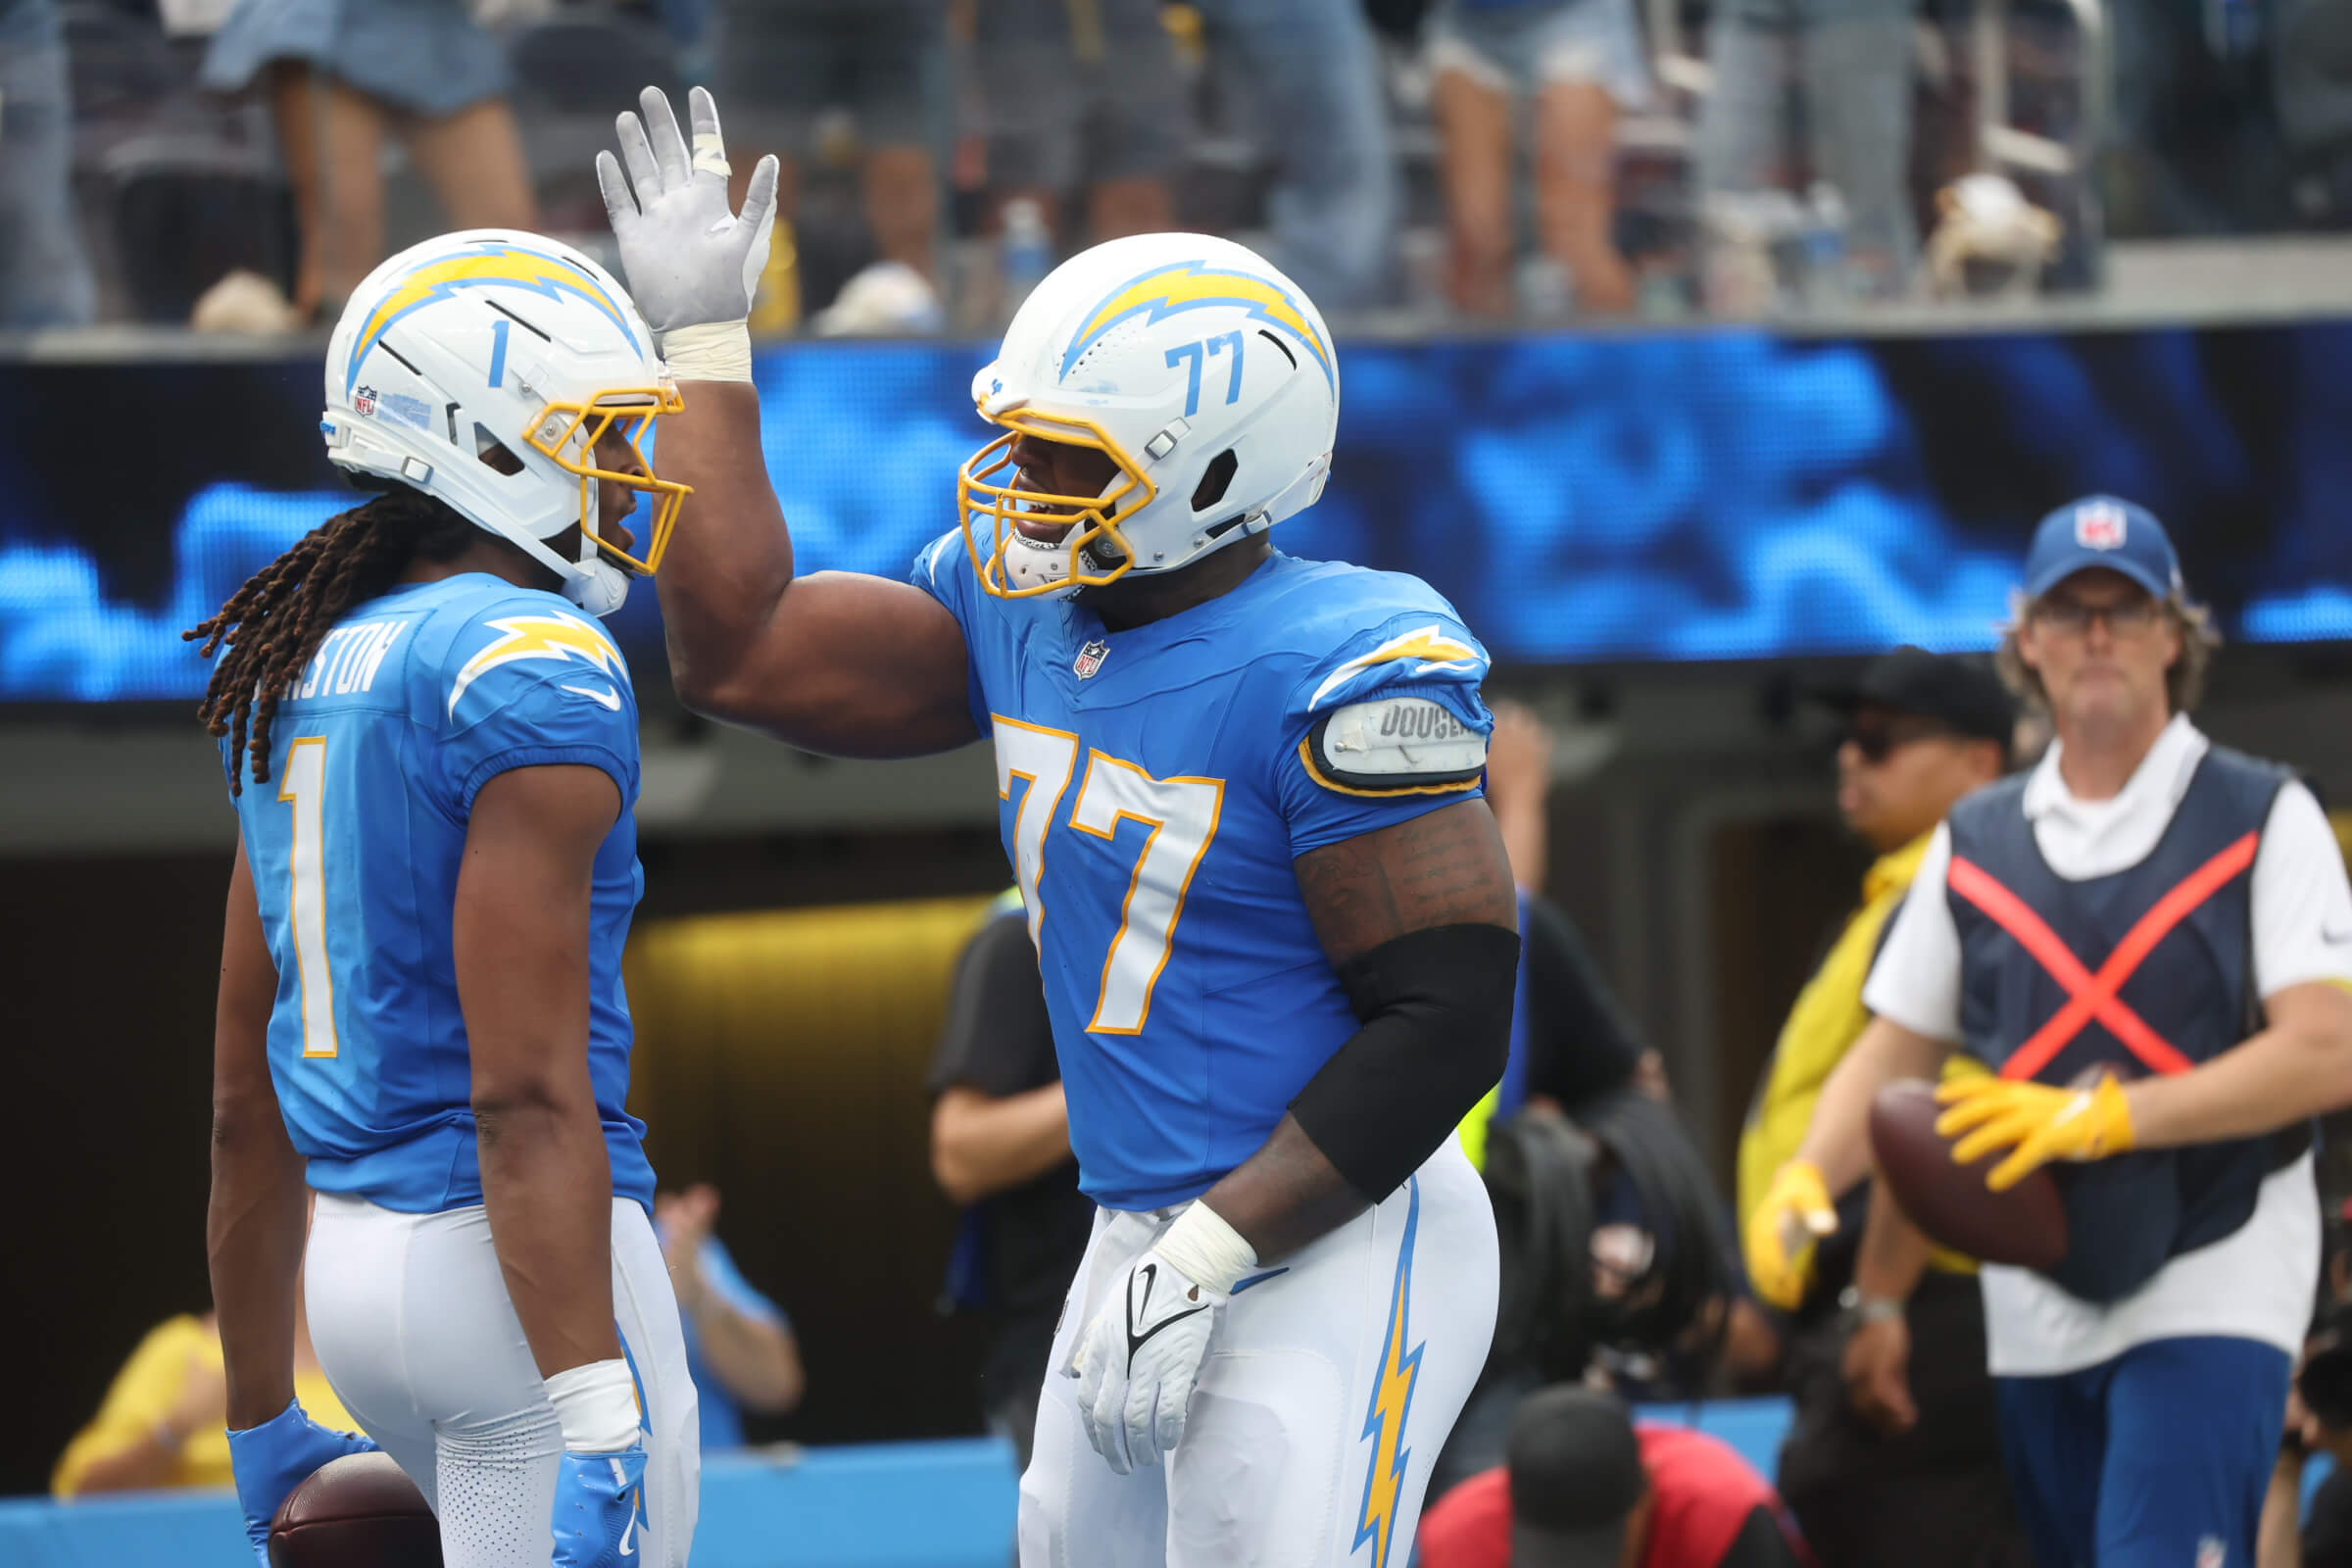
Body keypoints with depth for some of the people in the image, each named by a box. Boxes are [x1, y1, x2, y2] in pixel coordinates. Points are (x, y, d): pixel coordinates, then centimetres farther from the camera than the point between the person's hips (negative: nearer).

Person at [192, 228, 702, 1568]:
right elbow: (526, 1091, -21)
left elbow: (246, 1097, 17)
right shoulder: (535, 673, -13)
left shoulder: (300, 673, 13)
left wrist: (263, 1427, 23)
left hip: (356, 1255, 9)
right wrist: (595, 1417, -24)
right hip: (512, 1261, -9)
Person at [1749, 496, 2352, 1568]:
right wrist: (1804, 1178, -6)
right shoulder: (1974, 843, 13)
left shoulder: (2263, 821, -1)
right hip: (2035, 1308, 5)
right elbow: (1894, 1052, 15)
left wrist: (2108, 1115, -22)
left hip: (2210, 1290, -5)